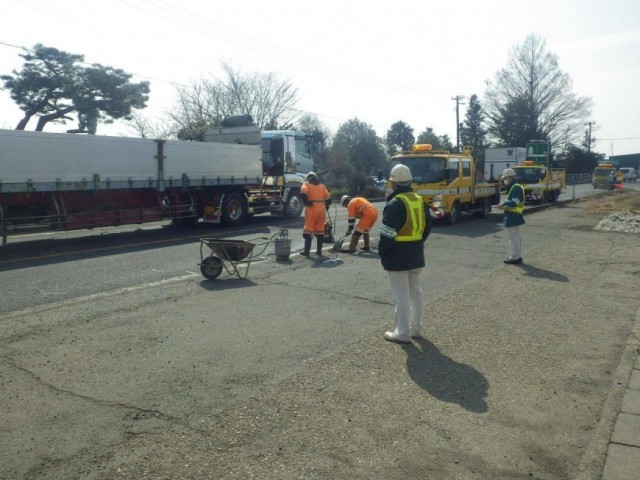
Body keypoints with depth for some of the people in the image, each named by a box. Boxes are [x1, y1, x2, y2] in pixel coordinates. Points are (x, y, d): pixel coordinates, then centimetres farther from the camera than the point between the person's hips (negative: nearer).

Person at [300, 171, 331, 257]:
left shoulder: (306, 184, 6)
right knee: (320, 230, 10)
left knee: (308, 229, 0)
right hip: (321, 209, 3)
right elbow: (328, 198, 11)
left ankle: (306, 250, -2)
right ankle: (319, 250, 12)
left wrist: (306, 202, -5)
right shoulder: (322, 186, 17)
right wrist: (327, 205, 27)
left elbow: (303, 194, -15)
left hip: (311, 209, -3)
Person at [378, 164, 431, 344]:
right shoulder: (419, 200, 7)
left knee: (401, 295, -2)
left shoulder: (395, 203, -18)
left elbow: (388, 233, -20)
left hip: (398, 255, -8)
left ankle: (403, 333, 5)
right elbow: (427, 225, 15)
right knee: (415, 291, 17)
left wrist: (382, 251, -6)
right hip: (416, 253, 8)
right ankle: (416, 328, 28)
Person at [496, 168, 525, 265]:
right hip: (514, 216, 11)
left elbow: (515, 202, -26)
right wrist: (505, 205, 2)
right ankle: (518, 257, 23)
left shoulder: (516, 188, -17)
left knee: (513, 237, -6)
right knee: (516, 237, 15)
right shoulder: (513, 187, 16)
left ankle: (514, 258, -2)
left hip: (513, 216, -11)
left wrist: (503, 204, -20)